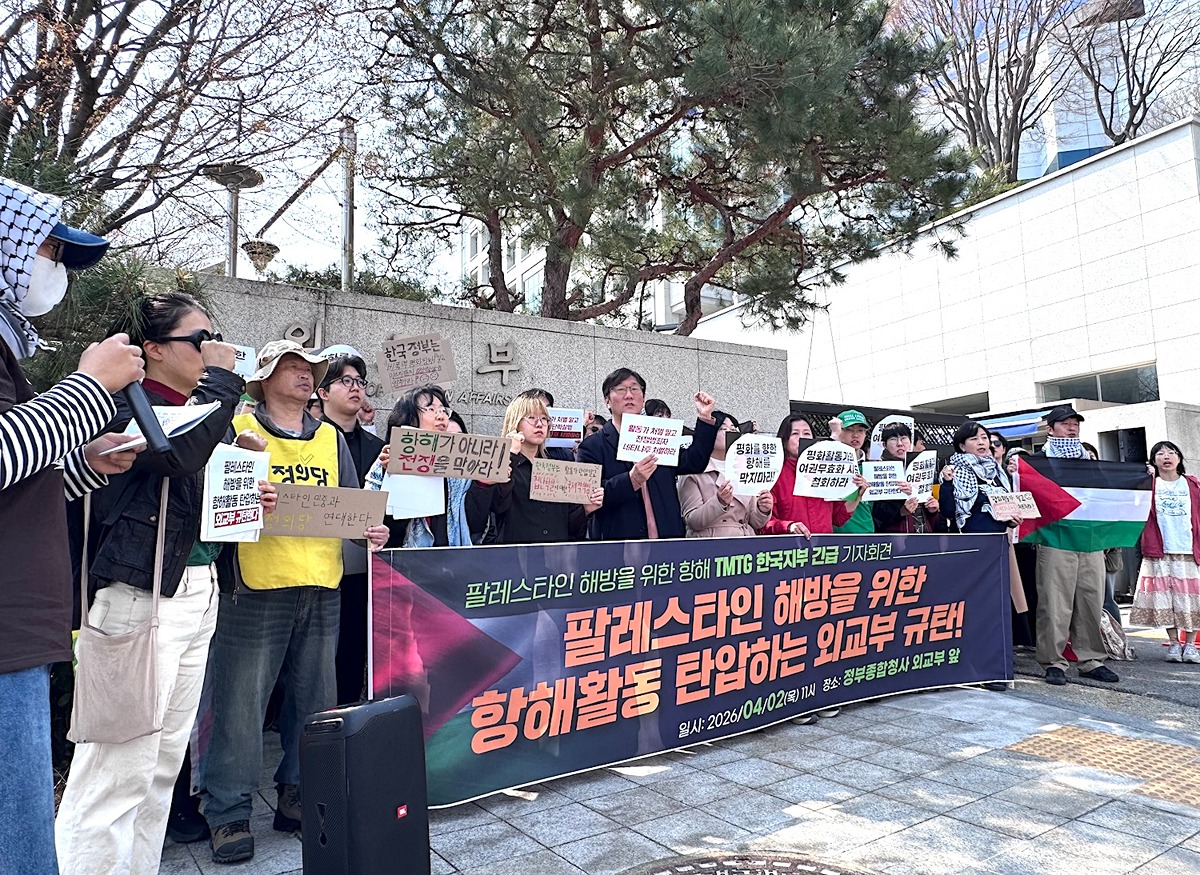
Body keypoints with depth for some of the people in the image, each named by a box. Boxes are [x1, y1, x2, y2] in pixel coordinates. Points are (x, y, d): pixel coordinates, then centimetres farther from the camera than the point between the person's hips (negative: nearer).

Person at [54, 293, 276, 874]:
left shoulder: (194, 407, 18)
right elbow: (180, 452, -27)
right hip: (142, 594, -8)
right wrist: (221, 378, -16)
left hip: (197, 590, 9)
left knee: (164, 762, 14)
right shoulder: (128, 404, -7)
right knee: (121, 766, -7)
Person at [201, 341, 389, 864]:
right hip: (257, 585, -5)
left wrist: (372, 531, -2)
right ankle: (229, 813, 15)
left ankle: (298, 798, 27)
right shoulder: (239, 429, 2)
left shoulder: (331, 439, 16)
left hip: (322, 586, 5)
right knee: (241, 703, 0)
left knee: (315, 700, 12)